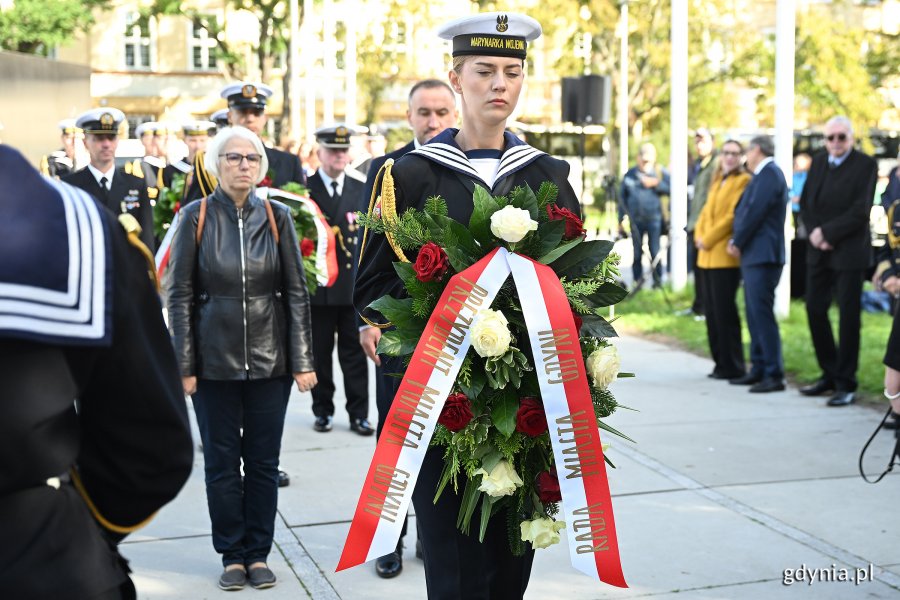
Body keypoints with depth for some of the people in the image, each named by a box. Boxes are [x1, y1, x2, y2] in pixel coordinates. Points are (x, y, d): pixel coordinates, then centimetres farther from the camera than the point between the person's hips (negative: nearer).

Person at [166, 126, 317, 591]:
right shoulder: (196, 217, -1)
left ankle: (259, 553, 21)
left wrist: (302, 360, -3)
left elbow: (297, 292, 2)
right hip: (215, 359, -1)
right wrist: (183, 364, -5)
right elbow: (180, 294, -1)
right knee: (222, 461, 7)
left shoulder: (277, 217, 2)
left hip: (269, 357, 1)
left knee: (264, 461, 8)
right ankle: (232, 556, 21)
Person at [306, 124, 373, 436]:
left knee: (355, 351, 4)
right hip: (317, 285, -1)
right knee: (319, 352, 7)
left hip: (353, 285, 1)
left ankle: (359, 413, 11)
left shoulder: (361, 189, 8)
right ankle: (323, 411, 19)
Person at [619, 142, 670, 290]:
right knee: (637, 252, 4)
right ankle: (638, 279, 16)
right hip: (635, 220, 2)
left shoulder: (660, 173, 6)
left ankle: (657, 280, 9)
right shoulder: (630, 174, 11)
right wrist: (621, 218, 8)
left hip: (654, 219, -2)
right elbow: (623, 197, 12)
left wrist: (656, 184, -14)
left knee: (655, 252, -2)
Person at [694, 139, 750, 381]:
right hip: (707, 257, 8)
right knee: (712, 311, 9)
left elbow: (733, 216, -13)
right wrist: (699, 236, 1)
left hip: (726, 256, -8)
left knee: (724, 311, -7)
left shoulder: (743, 181, -5)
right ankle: (720, 362, 16)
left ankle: (732, 367, 0)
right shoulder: (716, 182, 20)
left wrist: (708, 239, -11)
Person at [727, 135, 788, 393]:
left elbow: (754, 212, -17)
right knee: (755, 315, 13)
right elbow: (744, 211, 19)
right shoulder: (762, 175, 18)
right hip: (753, 256, 10)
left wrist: (737, 242, -8)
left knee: (762, 315, -10)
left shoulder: (769, 174, -12)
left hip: (763, 256, -10)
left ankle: (774, 375, -8)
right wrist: (736, 240, 6)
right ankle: (758, 369, 20)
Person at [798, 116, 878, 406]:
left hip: (849, 252, -6)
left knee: (848, 315, -2)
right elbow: (805, 203, 9)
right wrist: (814, 232, -8)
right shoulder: (818, 162, 11)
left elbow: (860, 211, -14)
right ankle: (830, 374, 22)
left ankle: (846, 384, 5)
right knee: (815, 310, 8)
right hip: (819, 251, 6)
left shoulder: (866, 165, -7)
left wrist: (827, 233, -16)